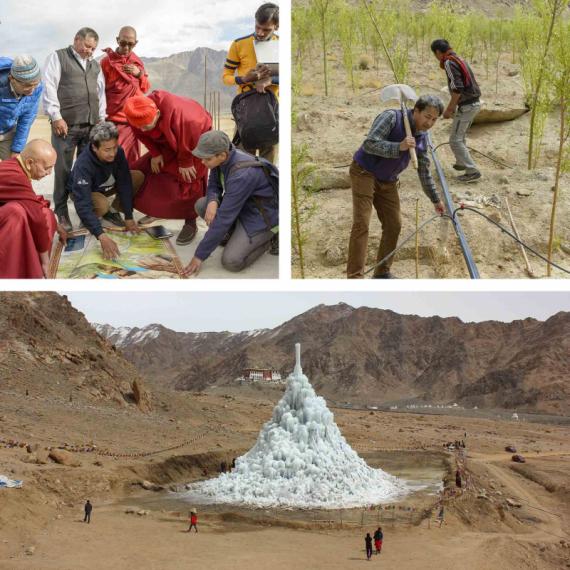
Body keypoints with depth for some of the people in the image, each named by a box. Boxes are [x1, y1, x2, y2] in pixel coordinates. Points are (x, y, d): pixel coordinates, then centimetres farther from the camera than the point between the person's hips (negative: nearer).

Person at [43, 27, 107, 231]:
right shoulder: (58, 57, 3)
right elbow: (49, 87, -6)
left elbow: (101, 92, 21)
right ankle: (61, 211, 6)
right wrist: (56, 116, -13)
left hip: (91, 125, 5)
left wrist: (101, 119, 12)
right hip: (66, 124, -5)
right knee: (63, 169, -2)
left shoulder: (95, 65, 21)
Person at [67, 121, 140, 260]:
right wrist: (101, 236, -54)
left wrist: (129, 218, -25)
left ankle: (113, 211, 2)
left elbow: (124, 183, -20)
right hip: (83, 191, -5)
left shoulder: (118, 153, -26)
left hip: (106, 186, 5)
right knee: (102, 205, -38)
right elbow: (83, 204, -45)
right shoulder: (83, 164, -40)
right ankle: (88, 219, -3)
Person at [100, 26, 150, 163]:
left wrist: (139, 73, -3)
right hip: (115, 120, -5)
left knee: (133, 159, 8)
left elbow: (146, 88, 16)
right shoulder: (107, 61, -5)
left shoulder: (137, 62, 12)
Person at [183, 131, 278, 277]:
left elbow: (224, 217, -33)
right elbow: (214, 186, 7)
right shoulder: (222, 157, -10)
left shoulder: (241, 175, -36)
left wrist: (200, 255, -27)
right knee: (201, 205, -2)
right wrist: (212, 202, -21)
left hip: (260, 216, -8)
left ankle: (267, 237, 2)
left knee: (231, 262, -22)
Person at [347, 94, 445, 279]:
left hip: (388, 182, 7)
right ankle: (355, 277, -19)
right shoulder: (392, 117, -18)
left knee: (394, 225, 4)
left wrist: (435, 200, 17)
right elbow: (369, 144, -28)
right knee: (361, 224, -15)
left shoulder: (422, 138, 3)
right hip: (365, 173, -7)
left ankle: (382, 272, 17)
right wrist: (399, 147, -36)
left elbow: (424, 172, 14)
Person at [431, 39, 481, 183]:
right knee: (460, 136, 26)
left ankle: (472, 171, -8)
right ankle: (461, 162, 41)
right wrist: (452, 107, 24)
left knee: (455, 140, -5)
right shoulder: (459, 59, 15)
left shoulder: (449, 63, -14)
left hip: (466, 106, -10)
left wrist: (449, 109, -13)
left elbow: (457, 89, -22)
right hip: (474, 103, 10)